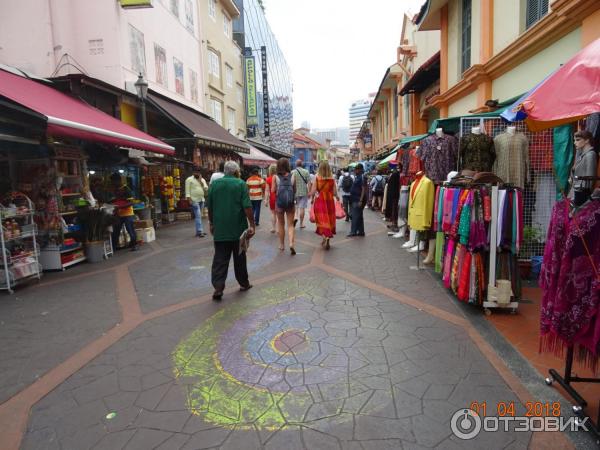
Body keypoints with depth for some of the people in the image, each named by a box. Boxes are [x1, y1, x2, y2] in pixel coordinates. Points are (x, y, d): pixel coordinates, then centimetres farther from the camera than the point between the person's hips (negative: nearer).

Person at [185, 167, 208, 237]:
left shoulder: (202, 180, 16)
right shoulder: (189, 179, -1)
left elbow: (206, 189, 4)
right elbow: (187, 189, -7)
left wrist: (201, 181, -4)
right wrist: (188, 197, -18)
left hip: (202, 200, 6)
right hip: (194, 200, -6)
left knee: (199, 216, 9)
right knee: (198, 216, -13)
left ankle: (199, 231, 14)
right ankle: (199, 231, -15)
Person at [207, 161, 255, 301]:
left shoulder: (214, 184, 5)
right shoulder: (240, 184, -5)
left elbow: (209, 207, 10)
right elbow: (247, 207, -13)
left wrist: (211, 223, 21)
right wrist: (252, 225, -9)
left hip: (219, 229, 2)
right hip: (238, 229, -2)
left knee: (220, 259, 3)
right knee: (239, 258, 12)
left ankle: (218, 287, -6)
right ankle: (244, 283, 25)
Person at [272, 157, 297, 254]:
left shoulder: (276, 177, -5)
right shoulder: (292, 176, -2)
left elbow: (273, 191, -5)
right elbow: (295, 190, 4)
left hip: (279, 203, 0)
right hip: (290, 203, 0)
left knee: (281, 224, 15)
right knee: (290, 225, 6)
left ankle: (282, 245, 24)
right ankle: (291, 243, -14)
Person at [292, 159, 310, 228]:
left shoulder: (292, 172, -1)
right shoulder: (306, 172, -2)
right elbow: (309, 183, -7)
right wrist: (309, 192, -3)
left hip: (295, 192, 1)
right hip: (304, 192, -1)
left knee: (295, 206, 17)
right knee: (302, 207, 4)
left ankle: (296, 217, -8)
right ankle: (301, 223, 7)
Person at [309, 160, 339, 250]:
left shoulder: (317, 177, -8)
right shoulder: (332, 178, -3)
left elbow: (313, 190, -8)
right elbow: (335, 192, -1)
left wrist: (312, 198, 11)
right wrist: (337, 197, 20)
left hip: (320, 200, -2)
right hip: (330, 200, 2)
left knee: (322, 220, 3)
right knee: (329, 219, 14)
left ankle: (325, 237, -15)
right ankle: (327, 239, 20)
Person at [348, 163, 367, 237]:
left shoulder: (362, 177, -13)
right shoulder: (357, 177, 15)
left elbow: (363, 189, -19)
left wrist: (361, 201, -23)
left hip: (358, 200, -10)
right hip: (355, 199, 10)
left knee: (355, 216, -8)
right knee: (359, 216, 12)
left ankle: (353, 232, -6)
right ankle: (361, 231, 17)